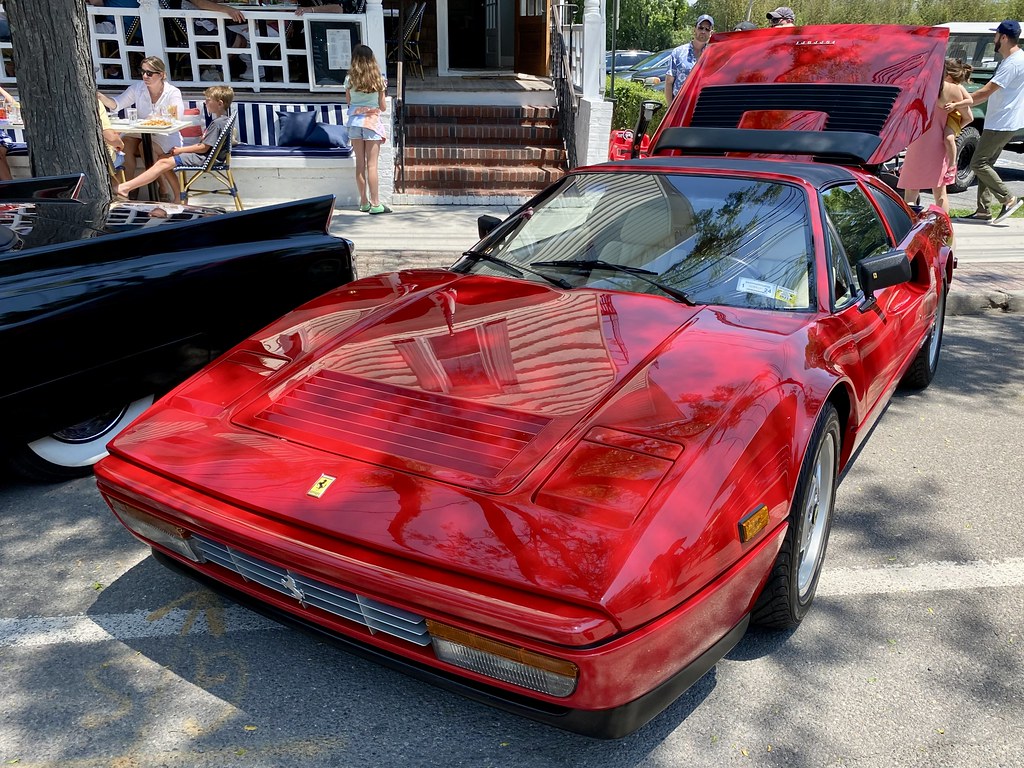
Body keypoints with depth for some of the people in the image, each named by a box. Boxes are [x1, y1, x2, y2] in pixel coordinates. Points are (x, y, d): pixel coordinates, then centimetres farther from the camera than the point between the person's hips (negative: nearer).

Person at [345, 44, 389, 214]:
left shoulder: (349, 79, -1)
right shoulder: (378, 79, -4)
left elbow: (348, 100, 10)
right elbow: (383, 106, 0)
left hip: (355, 122, 2)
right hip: (372, 122, -2)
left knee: (360, 164, 7)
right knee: (372, 165, -2)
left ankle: (364, 203, 13)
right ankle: (375, 204, -3)